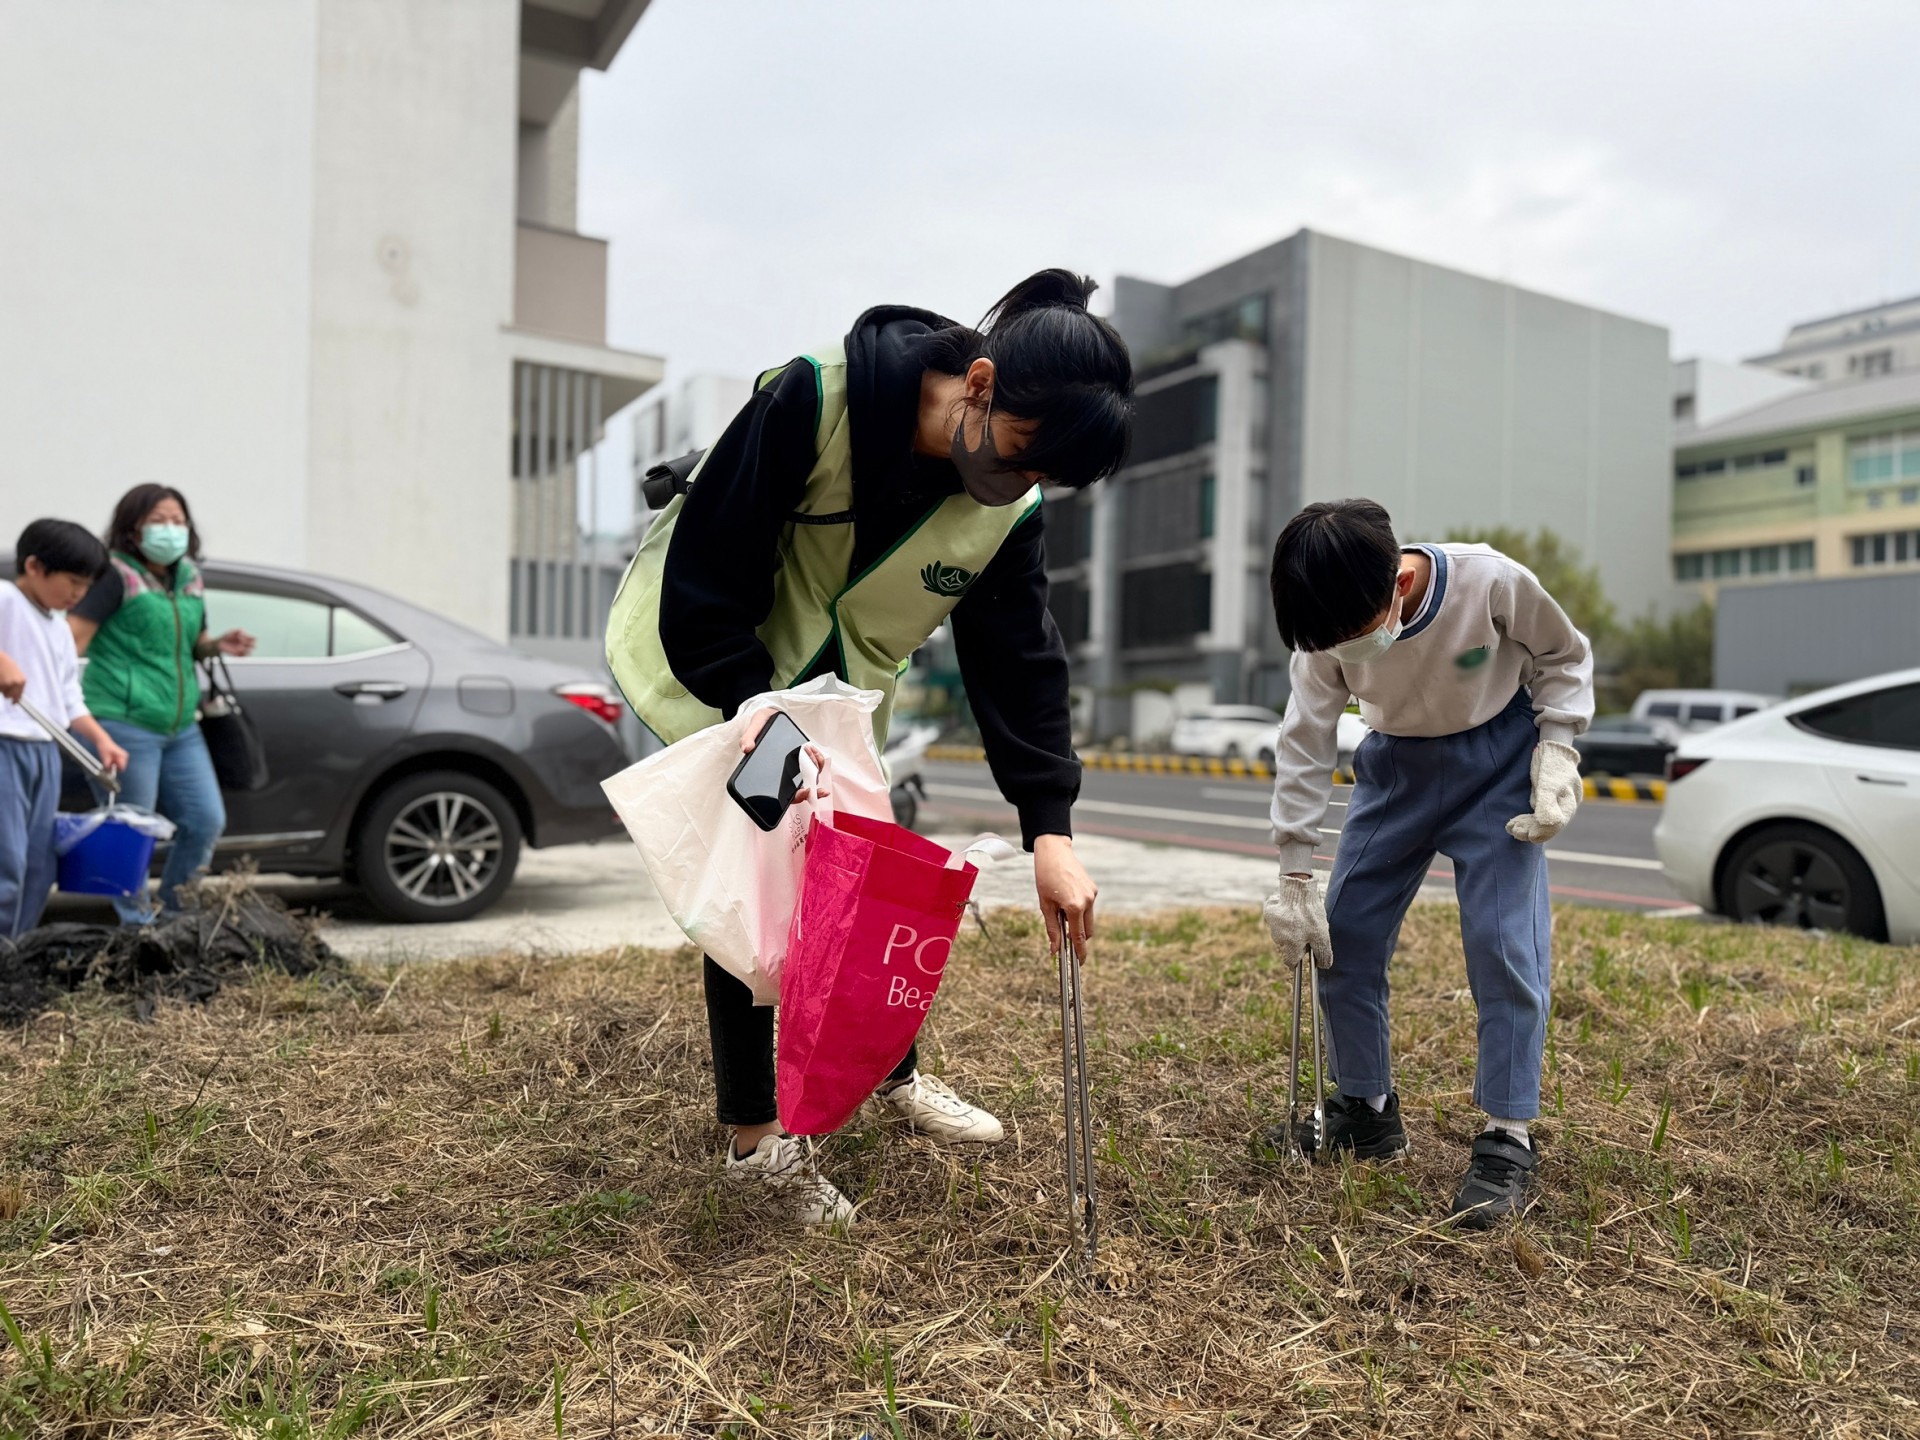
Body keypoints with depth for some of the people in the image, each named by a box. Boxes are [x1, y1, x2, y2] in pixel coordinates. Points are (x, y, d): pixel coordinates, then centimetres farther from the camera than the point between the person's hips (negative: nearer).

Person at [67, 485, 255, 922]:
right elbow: (73, 639, -17)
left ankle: (175, 914, 25)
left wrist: (218, 645, 5)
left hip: (181, 728, 7)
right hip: (125, 725, -7)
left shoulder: (189, 577, 13)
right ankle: (138, 925, 18)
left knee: (207, 820, 9)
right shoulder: (117, 575, -8)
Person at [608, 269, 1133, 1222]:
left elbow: (1019, 658, -14)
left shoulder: (1010, 508, -16)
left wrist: (1050, 828, -21)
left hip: (839, 688, 5)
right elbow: (707, 570, -27)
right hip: (711, 678, -5)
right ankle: (755, 1138, 13)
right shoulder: (812, 401, -32)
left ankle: (894, 1074, 33)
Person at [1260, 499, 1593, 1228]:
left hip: (1498, 763, -3)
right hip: (1396, 763, 3)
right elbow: (1306, 743, -15)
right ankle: (1367, 1110, 16)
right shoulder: (1328, 628, -22)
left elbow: (1564, 656, -9)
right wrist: (1294, 876, -14)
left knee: (1504, 943, -14)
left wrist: (1556, 751, -19)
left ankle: (1508, 1140, -1)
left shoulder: (1493, 583, -30)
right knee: (1343, 934, -1)